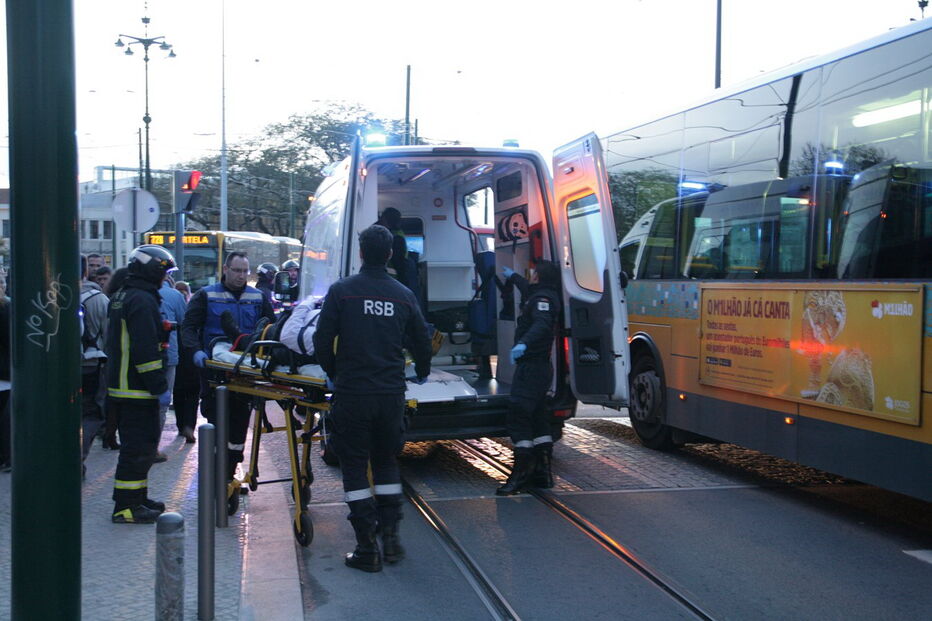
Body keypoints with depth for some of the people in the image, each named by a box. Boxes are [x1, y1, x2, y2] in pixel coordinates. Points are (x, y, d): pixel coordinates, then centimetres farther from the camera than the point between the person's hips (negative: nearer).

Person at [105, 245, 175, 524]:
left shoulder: (121, 297, 17)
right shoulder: (142, 300, -17)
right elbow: (145, 349, -24)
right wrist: (159, 386, -21)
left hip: (120, 385, 11)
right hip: (137, 389, -11)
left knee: (139, 445, 18)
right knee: (139, 446, -6)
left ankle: (137, 496, 26)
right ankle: (126, 506, -4)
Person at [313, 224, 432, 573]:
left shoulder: (342, 290, -6)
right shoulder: (403, 295, 5)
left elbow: (322, 340, -5)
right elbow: (421, 341, 14)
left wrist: (332, 373, 14)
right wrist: (422, 373, 35)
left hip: (351, 393, -3)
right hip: (391, 394, 3)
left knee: (354, 467, 5)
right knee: (386, 462, 19)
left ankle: (367, 548, 4)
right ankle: (390, 536, 15)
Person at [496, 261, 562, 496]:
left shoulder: (543, 298, -14)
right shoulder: (543, 295, 18)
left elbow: (542, 323, -35)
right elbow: (528, 289, 43)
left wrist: (524, 343, -51)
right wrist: (513, 276, 60)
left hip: (531, 366, -11)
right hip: (541, 365, 11)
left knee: (518, 417, -12)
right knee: (538, 418, 15)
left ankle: (520, 474, -13)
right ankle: (542, 472, 20)